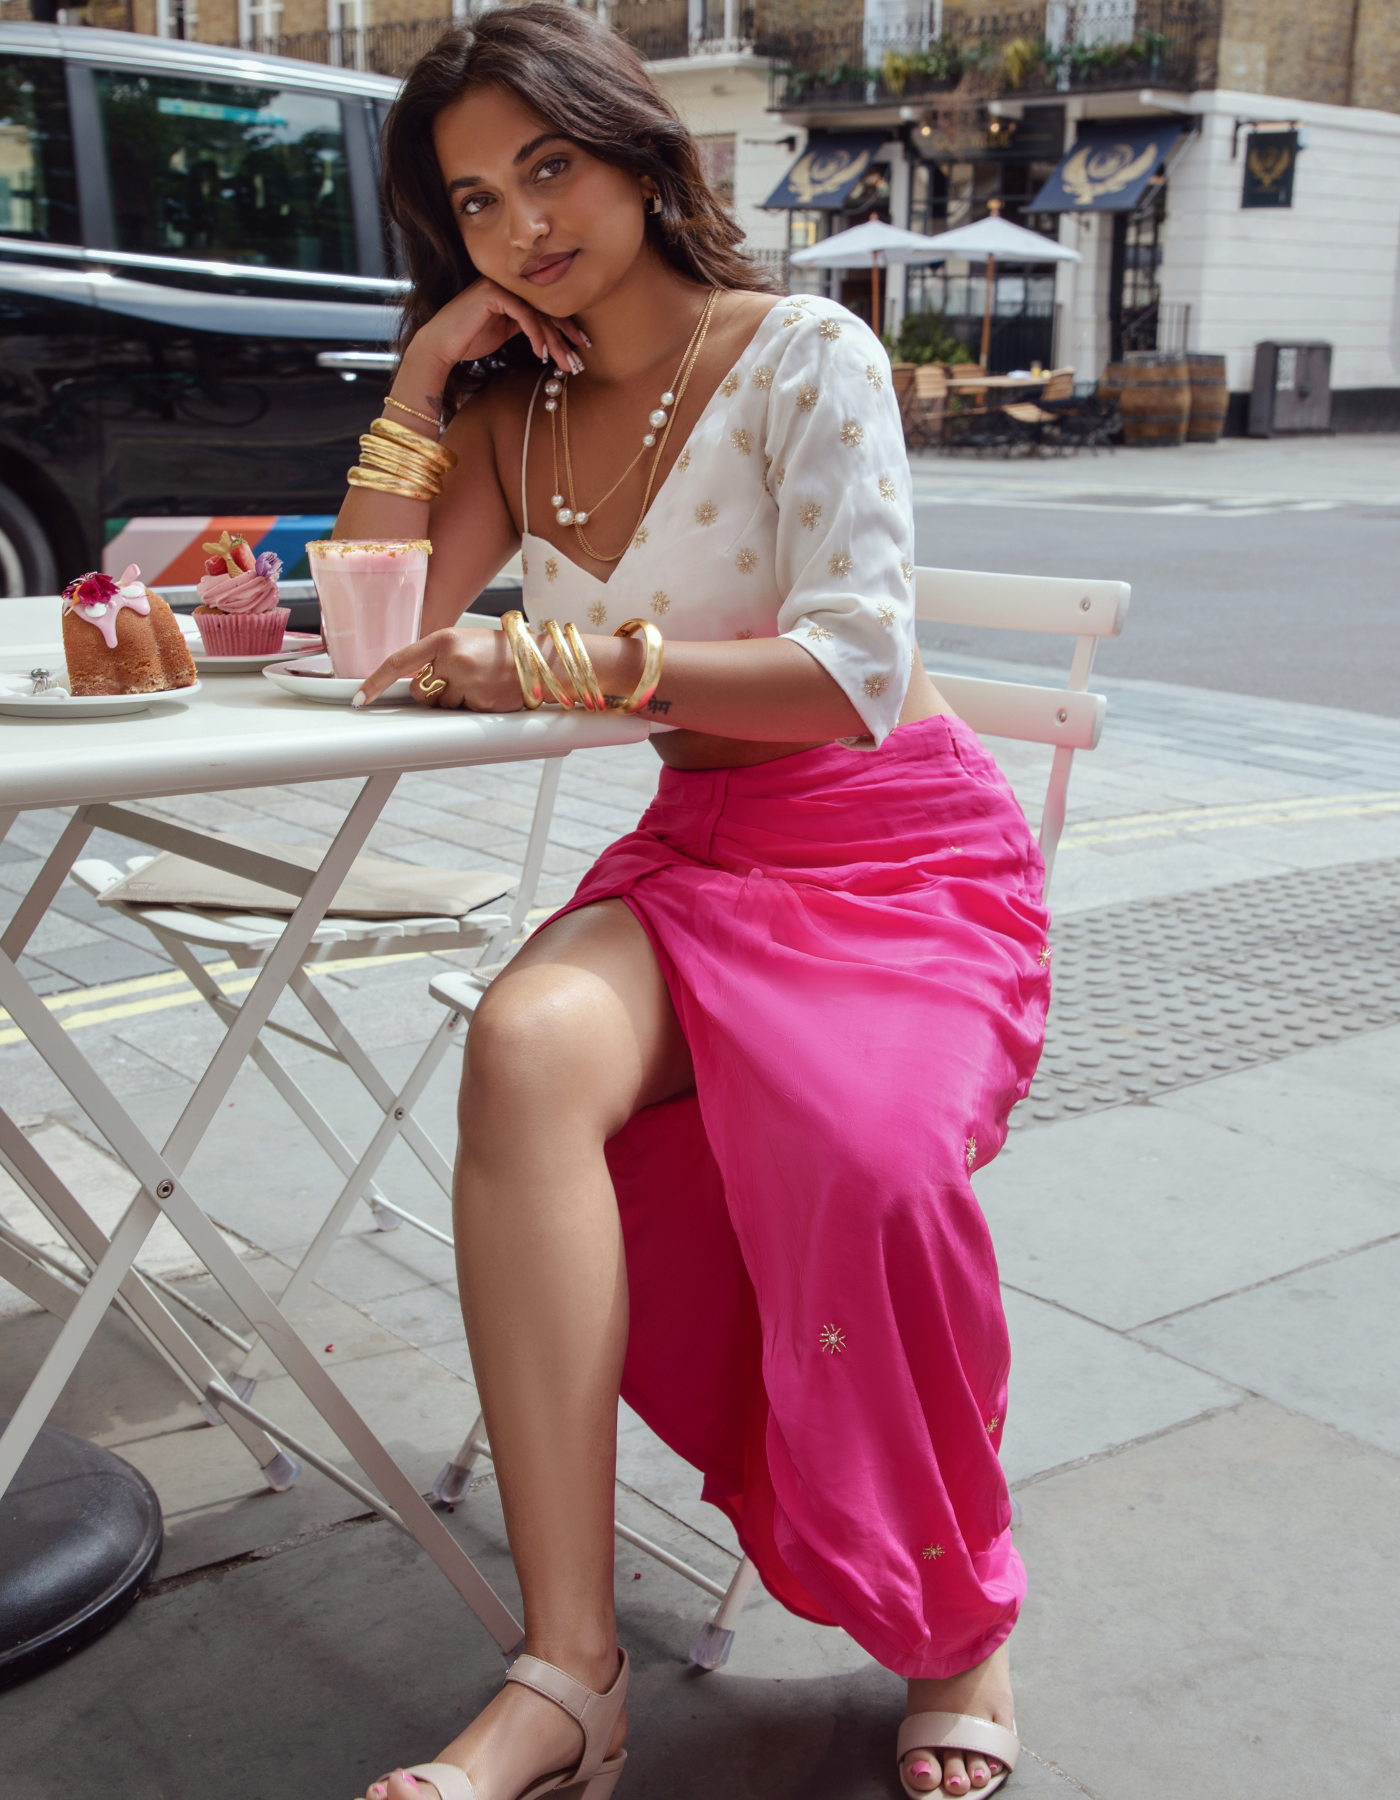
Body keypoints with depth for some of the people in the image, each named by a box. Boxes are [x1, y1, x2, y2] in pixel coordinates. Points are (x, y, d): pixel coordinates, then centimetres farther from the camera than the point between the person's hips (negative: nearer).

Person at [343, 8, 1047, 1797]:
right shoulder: (520, 414, 12)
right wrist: (420, 378, 2)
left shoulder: (805, 353, -5)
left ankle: (959, 1627, -5)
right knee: (524, 1042, -31)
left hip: (909, 859, -4)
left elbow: (853, 676, -15)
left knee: (865, 1156, -35)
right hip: (698, 853, 4)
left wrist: (580, 664, -21)